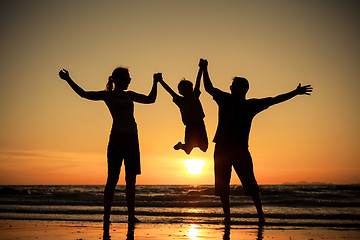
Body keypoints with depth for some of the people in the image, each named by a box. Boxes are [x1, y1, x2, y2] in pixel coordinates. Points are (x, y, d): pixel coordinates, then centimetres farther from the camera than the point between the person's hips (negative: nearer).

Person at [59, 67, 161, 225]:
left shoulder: (130, 95, 18)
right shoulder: (108, 95, 3)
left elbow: (151, 99, 30)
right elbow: (84, 94, -2)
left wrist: (155, 82, 27)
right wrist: (68, 80, -10)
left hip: (132, 139, 6)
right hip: (117, 137, -6)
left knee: (131, 179, 5)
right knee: (112, 178, -7)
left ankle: (131, 216, 9)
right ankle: (106, 216, -1)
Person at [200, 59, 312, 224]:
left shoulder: (251, 105, 7)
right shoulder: (224, 99, 11)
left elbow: (274, 100, 11)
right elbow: (209, 88, 23)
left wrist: (295, 93, 11)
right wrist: (204, 70, 17)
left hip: (241, 149, -2)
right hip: (221, 148, 2)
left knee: (250, 183, -6)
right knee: (222, 186, 3)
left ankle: (260, 213, 7)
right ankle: (227, 216, 15)